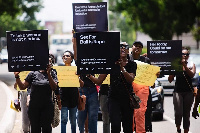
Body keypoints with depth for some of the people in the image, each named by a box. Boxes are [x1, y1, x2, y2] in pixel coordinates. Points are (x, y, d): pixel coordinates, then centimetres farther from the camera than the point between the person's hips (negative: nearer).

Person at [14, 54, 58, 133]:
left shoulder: (52, 73, 4)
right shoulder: (33, 73, 5)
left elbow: (54, 88, -11)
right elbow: (22, 87, 2)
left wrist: (48, 74, -20)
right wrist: (17, 76, -13)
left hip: (47, 106, -1)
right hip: (34, 106, 1)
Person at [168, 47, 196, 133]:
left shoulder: (191, 65, 7)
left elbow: (192, 75, -12)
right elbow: (170, 79, 4)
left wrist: (184, 65, -22)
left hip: (188, 92, 1)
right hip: (178, 91, -1)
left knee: (186, 114, 2)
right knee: (178, 113, -12)